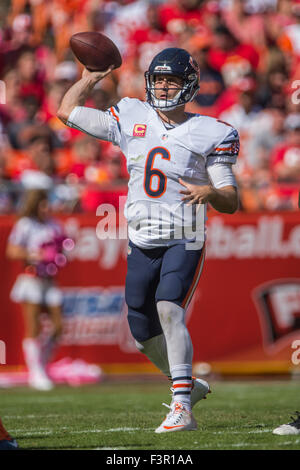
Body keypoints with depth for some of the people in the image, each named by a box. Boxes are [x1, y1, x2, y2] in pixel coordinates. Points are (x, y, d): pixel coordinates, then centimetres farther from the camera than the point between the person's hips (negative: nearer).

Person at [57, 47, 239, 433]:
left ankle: (182, 408, -28)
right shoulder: (131, 119, 5)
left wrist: (210, 192, -25)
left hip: (184, 242, -5)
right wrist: (91, 78, 17)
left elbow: (231, 201, -5)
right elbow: (67, 111, 14)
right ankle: (188, 385, 37)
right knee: (145, 335, 11)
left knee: (169, 310, -27)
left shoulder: (210, 134, -5)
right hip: (141, 245, 5)